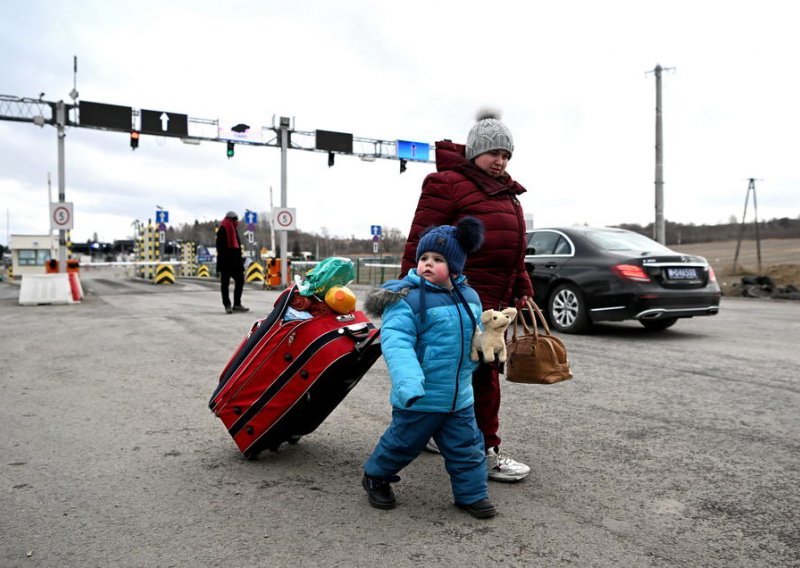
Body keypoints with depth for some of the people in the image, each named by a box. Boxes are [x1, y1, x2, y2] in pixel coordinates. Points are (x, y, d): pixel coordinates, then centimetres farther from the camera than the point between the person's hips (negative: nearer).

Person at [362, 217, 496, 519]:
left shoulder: (469, 297, 5)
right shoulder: (407, 298, -17)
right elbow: (396, 342, -28)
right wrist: (408, 382, -39)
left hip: (459, 396, 5)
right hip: (420, 397, -5)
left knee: (467, 447, 13)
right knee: (402, 442, 13)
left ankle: (472, 493, 33)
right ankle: (376, 478, 38)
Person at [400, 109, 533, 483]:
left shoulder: (506, 193, 20)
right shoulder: (448, 185, -7)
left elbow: (513, 248, 24)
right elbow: (422, 242, -12)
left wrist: (521, 288, 19)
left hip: (495, 298, 9)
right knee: (480, 372, -6)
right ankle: (486, 453, 6)